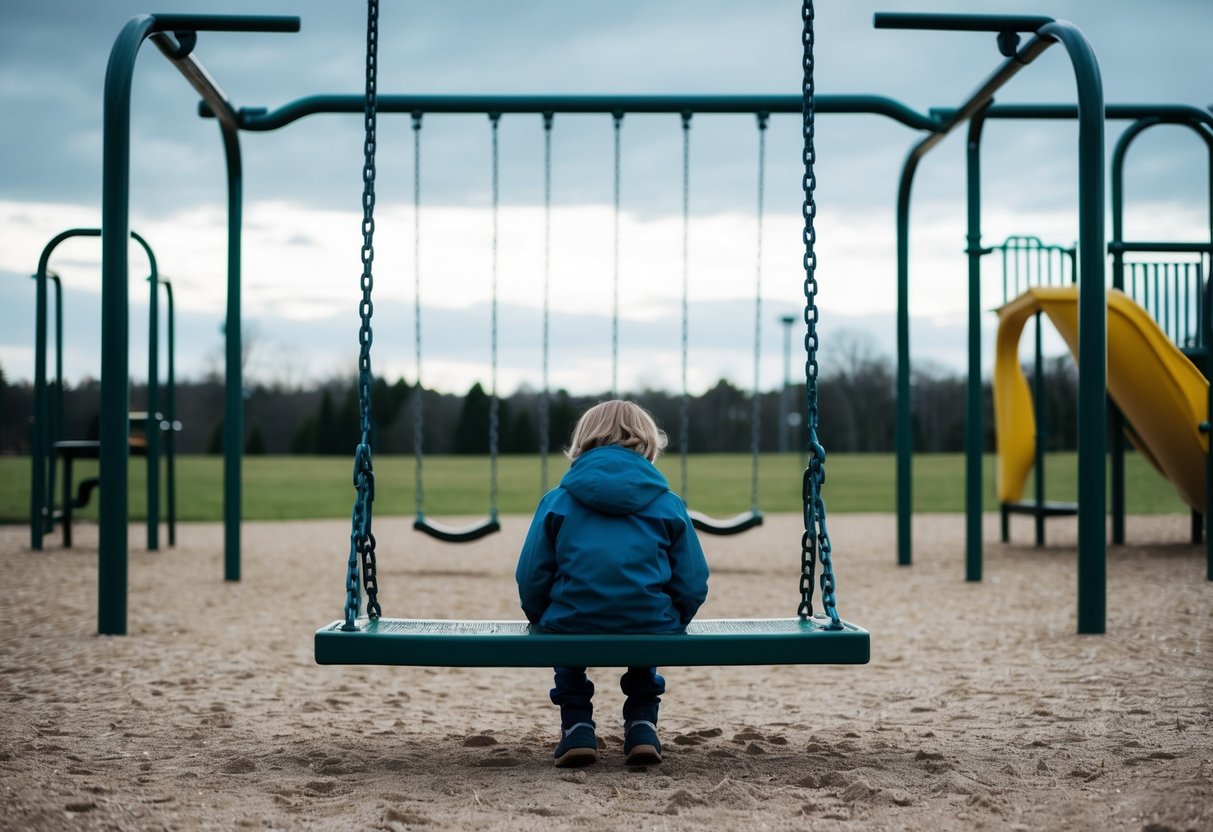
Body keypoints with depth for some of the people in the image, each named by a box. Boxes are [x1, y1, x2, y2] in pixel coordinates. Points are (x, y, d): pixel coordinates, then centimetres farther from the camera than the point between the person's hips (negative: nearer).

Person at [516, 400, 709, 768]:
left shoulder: (557, 501, 6)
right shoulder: (667, 504, 7)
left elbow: (531, 578, 4)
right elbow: (693, 585, 4)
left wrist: (542, 619, 24)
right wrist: (674, 622, 24)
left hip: (571, 627, 0)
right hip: (652, 630, 0)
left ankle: (577, 727, 23)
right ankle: (642, 726, 24)